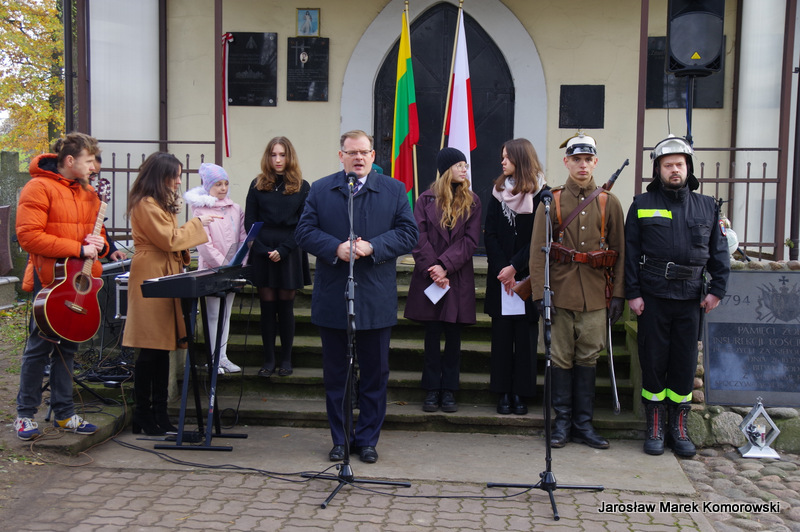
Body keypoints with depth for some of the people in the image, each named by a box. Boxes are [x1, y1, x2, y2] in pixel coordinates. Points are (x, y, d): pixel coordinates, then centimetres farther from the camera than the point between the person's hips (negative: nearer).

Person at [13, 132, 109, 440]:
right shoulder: (39, 188, -9)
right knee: (40, 347, 0)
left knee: (67, 347, 12)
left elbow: (96, 233, 24)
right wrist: (77, 249, -20)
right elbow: (28, 235, -18)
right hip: (50, 281, -7)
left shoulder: (88, 193, 14)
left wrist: (99, 244, -1)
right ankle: (25, 415, 12)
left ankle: (64, 414, 20)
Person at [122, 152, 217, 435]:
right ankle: (143, 416, 1)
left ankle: (159, 413, 15)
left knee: (163, 348, 9)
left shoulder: (160, 203, 21)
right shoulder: (146, 205, -11)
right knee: (150, 349, -6)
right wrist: (197, 223, -5)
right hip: (151, 279, -10)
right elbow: (169, 240, -14)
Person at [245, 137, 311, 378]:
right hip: (262, 255, 1)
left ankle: (286, 359, 12)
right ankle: (269, 360, 10)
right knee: (267, 307, 3)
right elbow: (249, 221, 5)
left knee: (285, 307, 3)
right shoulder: (258, 185, 7)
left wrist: (283, 250, -10)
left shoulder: (301, 187, 4)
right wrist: (263, 250, -8)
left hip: (289, 255, -1)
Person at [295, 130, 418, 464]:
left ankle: (367, 439, 20)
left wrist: (372, 247, -16)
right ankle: (340, 439, 22)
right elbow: (304, 232, 1)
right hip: (332, 299, 1)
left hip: (377, 301, 0)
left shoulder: (394, 190, 6)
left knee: (375, 374, 6)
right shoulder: (320, 190, 7)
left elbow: (408, 233, -1)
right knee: (335, 374, 9)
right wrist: (336, 248, -16)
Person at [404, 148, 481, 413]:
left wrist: (445, 265, -14)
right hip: (429, 278, -1)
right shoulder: (426, 200, 3)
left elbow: (471, 240, -3)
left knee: (454, 336, 5)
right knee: (432, 334, 5)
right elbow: (419, 239, -3)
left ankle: (449, 391, 13)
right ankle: (432, 390, 13)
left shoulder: (472, 201, 5)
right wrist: (432, 268, -14)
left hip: (459, 278, 1)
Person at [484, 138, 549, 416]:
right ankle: (504, 393, 10)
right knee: (502, 333, 3)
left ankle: (521, 393, 9)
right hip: (500, 275, 3)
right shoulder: (498, 191, 8)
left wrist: (514, 267, -12)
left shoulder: (542, 194, -3)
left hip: (528, 276, -3)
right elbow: (490, 234, 3)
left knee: (525, 334, 1)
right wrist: (502, 269, -7)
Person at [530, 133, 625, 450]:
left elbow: (620, 253, 7)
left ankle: (584, 424, 17)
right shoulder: (552, 201, 3)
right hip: (560, 293, -1)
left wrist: (619, 295, 1)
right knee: (561, 358, 4)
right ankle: (563, 422, 16)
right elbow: (538, 250, -1)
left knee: (588, 359, 7)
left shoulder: (609, 203, 7)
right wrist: (540, 293, -8)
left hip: (595, 295, 1)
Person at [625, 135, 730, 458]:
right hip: (652, 298, -2)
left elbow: (719, 252, 11)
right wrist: (632, 293, -5)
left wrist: (717, 290, 1)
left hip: (690, 298, 2)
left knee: (685, 363, 5)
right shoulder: (642, 205, 4)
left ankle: (679, 428, 18)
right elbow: (631, 253, 2)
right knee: (653, 361, 3)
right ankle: (655, 428, 15)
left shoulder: (706, 207, 11)